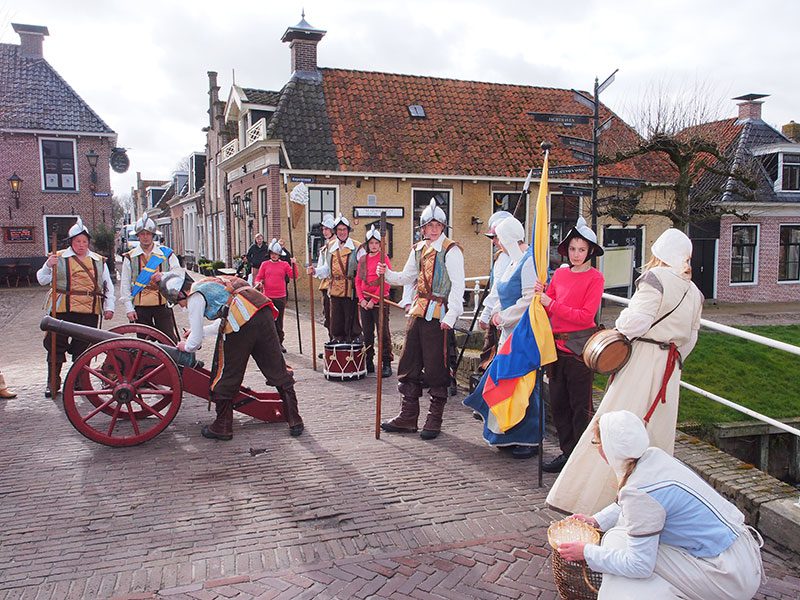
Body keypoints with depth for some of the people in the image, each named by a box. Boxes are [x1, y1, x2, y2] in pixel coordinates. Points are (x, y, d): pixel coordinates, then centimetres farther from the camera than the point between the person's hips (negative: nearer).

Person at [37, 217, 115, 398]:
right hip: (62, 310, -1)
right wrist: (48, 266, -14)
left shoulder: (99, 261, 14)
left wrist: (109, 307, 6)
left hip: (89, 312, 2)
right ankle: (53, 383, 12)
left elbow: (108, 286, 16)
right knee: (56, 345, 2)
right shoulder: (59, 258, 6)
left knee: (82, 347, 6)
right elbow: (42, 280, 4)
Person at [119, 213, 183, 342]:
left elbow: (179, 272, 0)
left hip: (163, 304, -1)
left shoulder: (166, 253, 6)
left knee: (169, 341, -1)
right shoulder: (130, 257, 6)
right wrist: (129, 308, -1)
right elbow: (125, 284, 6)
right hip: (140, 307, 1)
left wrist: (164, 275, -21)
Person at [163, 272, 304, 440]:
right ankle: (295, 421, 18)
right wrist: (202, 330, 49)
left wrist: (185, 347, 31)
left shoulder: (194, 297, 7)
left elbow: (195, 342, 10)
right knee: (278, 371, 12)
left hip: (240, 326, -8)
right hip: (264, 314, 8)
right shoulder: (212, 283, 32)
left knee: (226, 378, 11)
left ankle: (222, 428, 24)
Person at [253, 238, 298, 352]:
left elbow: (293, 276, -4)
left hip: (281, 297, 0)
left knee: (279, 321, 7)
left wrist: (294, 265, -16)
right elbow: (258, 278, 7)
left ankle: (279, 343, 16)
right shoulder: (265, 264, 7)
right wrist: (258, 283, -13)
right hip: (267, 297, 0)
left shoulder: (284, 265, 6)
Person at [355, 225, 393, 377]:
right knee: (367, 334, 10)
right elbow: (358, 280, 11)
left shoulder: (384, 258, -4)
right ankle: (369, 363, 19)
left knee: (383, 333, -3)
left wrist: (374, 300, -13)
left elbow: (386, 282, -10)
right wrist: (361, 299, -3)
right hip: (364, 301, 5)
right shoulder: (362, 259, 12)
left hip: (380, 300, -5)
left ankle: (386, 364, 3)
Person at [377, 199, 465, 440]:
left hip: (438, 315, -7)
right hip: (418, 311, 7)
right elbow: (407, 277, 21)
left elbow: (457, 286, -13)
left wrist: (451, 316, -20)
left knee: (436, 368, 0)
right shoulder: (418, 249, 14)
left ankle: (434, 420, 14)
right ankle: (408, 416, 21)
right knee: (409, 364, 10)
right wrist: (387, 274, 3)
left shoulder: (451, 250, -8)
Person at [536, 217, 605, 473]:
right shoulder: (559, 274, 10)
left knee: (580, 404, 1)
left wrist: (552, 304, -15)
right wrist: (540, 295, -6)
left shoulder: (595, 277, -6)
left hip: (580, 348, -6)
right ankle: (567, 452, 24)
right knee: (558, 402, 12)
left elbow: (586, 316, -15)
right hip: (557, 345, 6)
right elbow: (547, 308, 14)